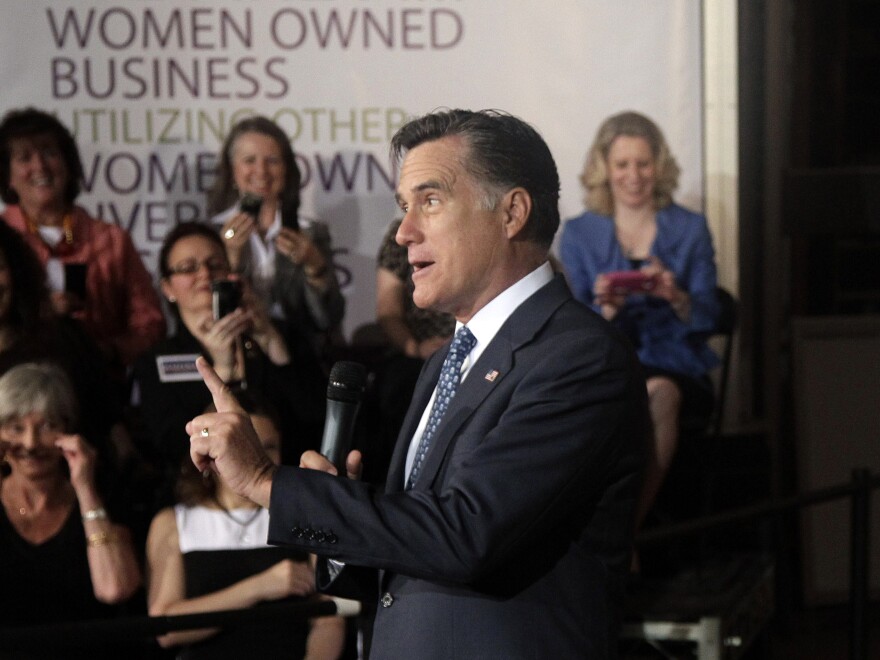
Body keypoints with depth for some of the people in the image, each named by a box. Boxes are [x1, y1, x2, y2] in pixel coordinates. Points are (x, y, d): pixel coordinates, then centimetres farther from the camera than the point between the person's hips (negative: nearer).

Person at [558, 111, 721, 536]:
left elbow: (706, 321, 4)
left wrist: (677, 298, -19)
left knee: (660, 393, -36)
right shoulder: (578, 234, 11)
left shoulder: (690, 229, 11)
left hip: (674, 367, 0)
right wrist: (607, 307, -19)